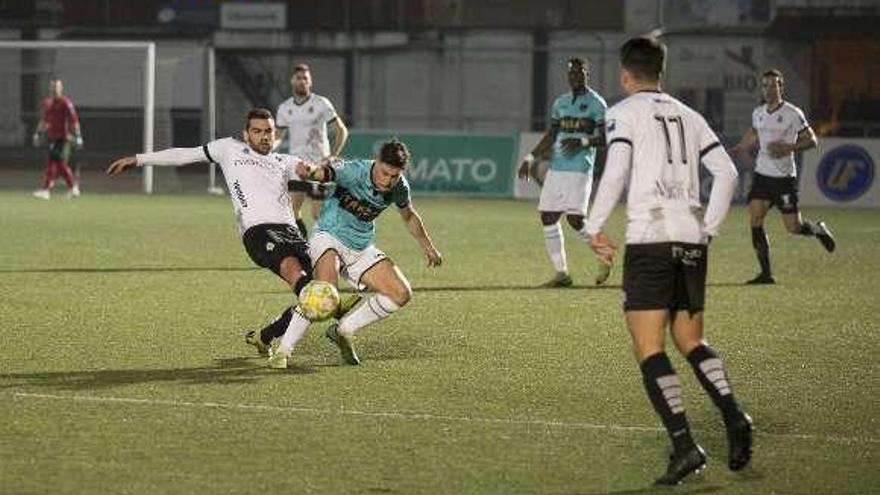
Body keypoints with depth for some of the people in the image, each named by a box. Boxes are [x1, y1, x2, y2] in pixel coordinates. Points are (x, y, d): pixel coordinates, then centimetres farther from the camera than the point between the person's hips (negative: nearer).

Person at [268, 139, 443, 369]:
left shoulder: (399, 188, -5)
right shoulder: (355, 171, -23)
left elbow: (409, 215, 17)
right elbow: (326, 173, -43)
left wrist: (428, 247, 24)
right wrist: (311, 171, -67)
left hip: (361, 248, 6)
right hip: (329, 236, -6)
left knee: (401, 294, -6)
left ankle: (342, 331, 10)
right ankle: (282, 349, -25)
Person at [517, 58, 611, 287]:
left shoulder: (595, 103, -3)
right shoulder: (560, 103, 17)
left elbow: (606, 138, -6)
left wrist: (584, 142, -21)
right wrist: (530, 158, 18)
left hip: (580, 169, -7)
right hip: (556, 168, 7)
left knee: (575, 218, -14)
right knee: (548, 217, 1)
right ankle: (561, 273, 9)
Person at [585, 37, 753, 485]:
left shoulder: (624, 113, 1)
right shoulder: (689, 116, 18)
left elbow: (615, 173, -12)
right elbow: (726, 173, 11)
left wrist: (594, 228, -3)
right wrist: (708, 228, 17)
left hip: (650, 238, -6)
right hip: (692, 239, 6)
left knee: (649, 350, -3)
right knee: (691, 342, 17)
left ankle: (684, 445, -15)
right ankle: (734, 417, -6)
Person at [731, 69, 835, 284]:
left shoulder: (793, 114, -9)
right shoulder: (758, 113, 8)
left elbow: (811, 140, -7)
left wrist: (788, 147, -20)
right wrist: (736, 149, 24)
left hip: (784, 177, -5)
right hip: (762, 175, 5)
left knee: (793, 227, -4)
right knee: (755, 220, -10)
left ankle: (818, 229, 31)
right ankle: (766, 273, -4)